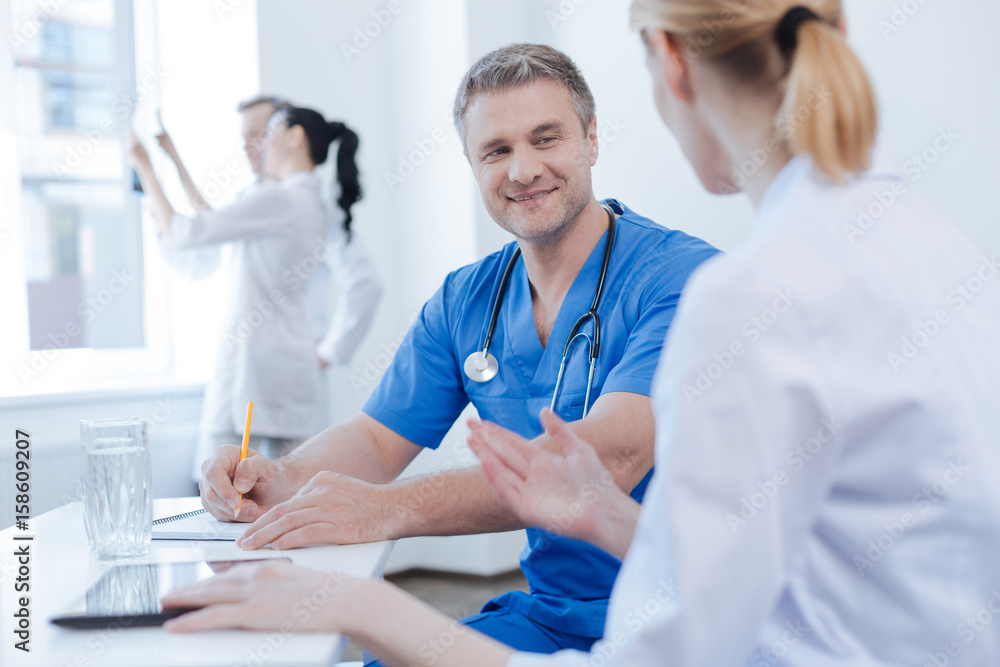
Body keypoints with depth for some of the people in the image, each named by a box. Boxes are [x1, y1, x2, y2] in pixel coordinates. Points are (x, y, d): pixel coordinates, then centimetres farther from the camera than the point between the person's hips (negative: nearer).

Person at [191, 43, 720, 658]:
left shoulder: (682, 277, -15)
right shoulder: (465, 302, 8)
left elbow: (612, 454, -30)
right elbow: (378, 436, 11)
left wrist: (393, 509, -38)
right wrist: (284, 481, -13)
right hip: (547, 613, 6)